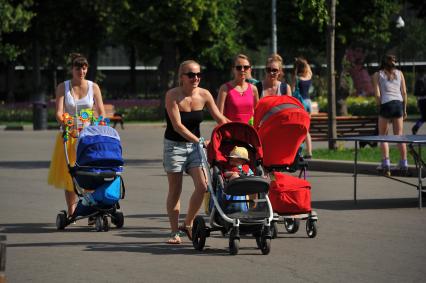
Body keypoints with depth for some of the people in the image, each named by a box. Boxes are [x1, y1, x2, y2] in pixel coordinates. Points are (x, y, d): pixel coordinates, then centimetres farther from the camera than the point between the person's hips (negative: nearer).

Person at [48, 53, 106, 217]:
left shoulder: (93, 87, 4)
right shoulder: (63, 87, 2)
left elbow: (101, 113, 0)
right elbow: (59, 112, -9)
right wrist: (64, 124, -29)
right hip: (68, 135, 0)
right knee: (69, 173, 2)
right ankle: (71, 211, 10)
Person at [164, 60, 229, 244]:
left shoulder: (204, 95, -3)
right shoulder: (173, 95, -15)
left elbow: (220, 119, 1)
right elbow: (177, 125, -21)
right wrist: (198, 140, -29)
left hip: (194, 145, 4)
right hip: (174, 145, -3)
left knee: (202, 186, -10)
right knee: (175, 190, 2)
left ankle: (187, 224, 9)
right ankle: (175, 232, 11)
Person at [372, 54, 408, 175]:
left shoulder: (377, 75, 9)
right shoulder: (399, 73, 14)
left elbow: (377, 94, 0)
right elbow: (404, 93, 10)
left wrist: (380, 106, 8)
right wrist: (404, 109, 14)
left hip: (386, 104, -2)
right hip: (399, 104, 2)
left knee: (383, 136, 6)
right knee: (399, 136, 8)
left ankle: (386, 163, -7)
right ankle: (404, 163, 5)